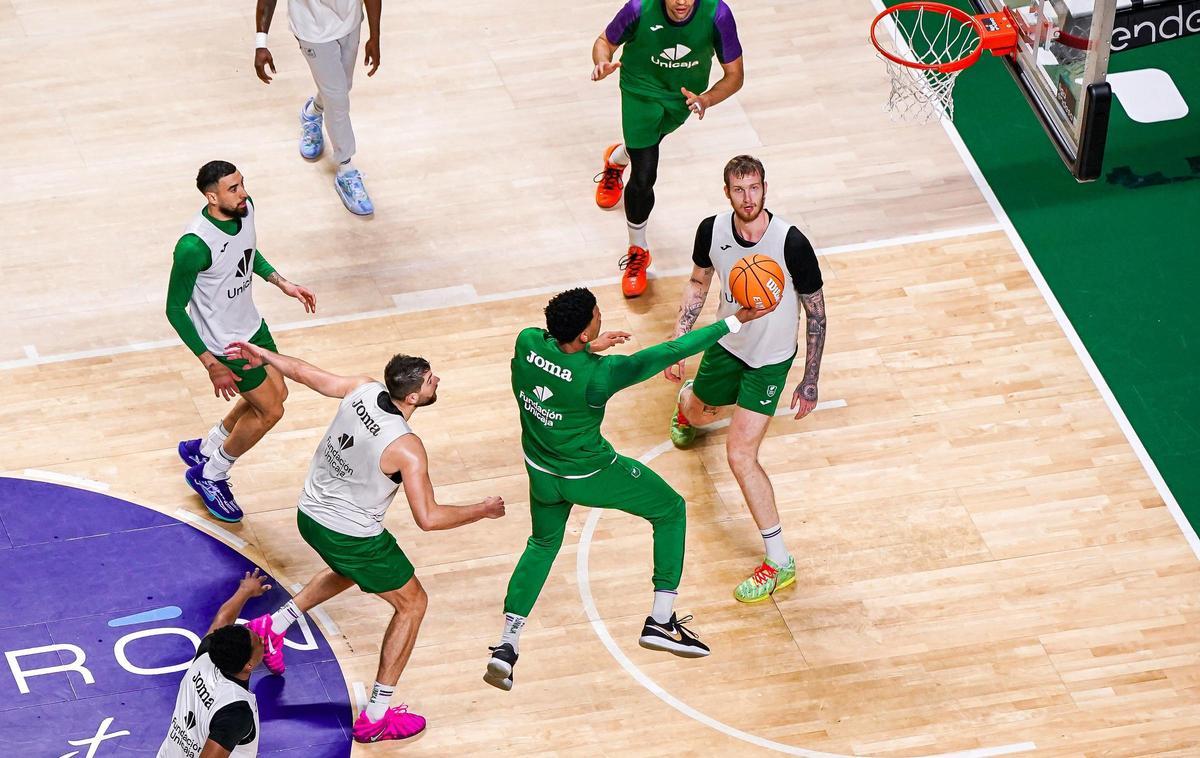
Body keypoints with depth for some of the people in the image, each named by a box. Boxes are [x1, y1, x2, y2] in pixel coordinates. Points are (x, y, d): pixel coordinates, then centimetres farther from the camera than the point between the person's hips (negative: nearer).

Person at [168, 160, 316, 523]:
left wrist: (281, 282, 4)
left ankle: (204, 449, 42)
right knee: (270, 411, 3)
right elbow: (174, 309, -24)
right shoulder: (194, 245, -35)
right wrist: (210, 364, -24)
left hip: (251, 325, 8)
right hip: (223, 343, -8)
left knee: (276, 393, 21)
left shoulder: (245, 209, -12)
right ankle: (209, 476, 26)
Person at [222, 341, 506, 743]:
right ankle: (376, 717, 13)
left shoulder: (363, 389, -13)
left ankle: (274, 626, 39)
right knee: (412, 604, 12)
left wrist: (264, 355, 17)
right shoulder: (407, 448, -29)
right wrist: (483, 511, -12)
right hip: (351, 537, -7)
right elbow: (428, 518, -27)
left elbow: (303, 373, 0)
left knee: (351, 569, 39)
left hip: (310, 514, 7)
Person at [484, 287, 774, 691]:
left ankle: (506, 646, 19)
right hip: (590, 475, -6)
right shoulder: (597, 374, -34)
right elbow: (669, 353, -29)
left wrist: (589, 347, 7)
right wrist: (735, 321, -23)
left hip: (541, 472, 6)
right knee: (671, 510, 16)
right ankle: (661, 621, 17)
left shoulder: (528, 342, -20)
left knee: (542, 544, 30)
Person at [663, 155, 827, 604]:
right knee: (696, 413, 28)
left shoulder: (791, 243, -29)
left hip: (770, 360, -5)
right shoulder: (712, 231, -17)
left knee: (740, 454, -14)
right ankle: (686, 405, 71)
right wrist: (678, 340, 0)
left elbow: (816, 312, -16)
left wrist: (811, 381, -13)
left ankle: (780, 563, -4)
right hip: (727, 344, 5)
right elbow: (699, 282, 5)